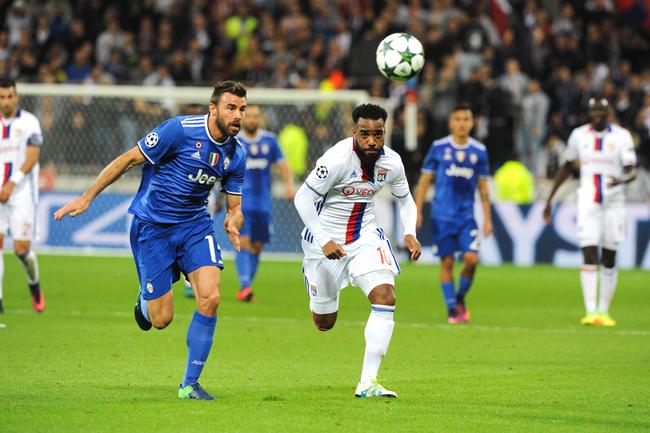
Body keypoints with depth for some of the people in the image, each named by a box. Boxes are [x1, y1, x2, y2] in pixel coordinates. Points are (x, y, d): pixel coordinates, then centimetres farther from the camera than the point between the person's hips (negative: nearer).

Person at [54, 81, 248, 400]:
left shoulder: (236, 154, -2)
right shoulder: (180, 130, -19)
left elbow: (234, 207, 9)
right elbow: (129, 160, -10)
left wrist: (233, 222, -17)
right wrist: (86, 198, -8)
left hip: (195, 224, 4)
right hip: (152, 226, -4)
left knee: (210, 298, -18)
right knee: (161, 319, -5)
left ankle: (189, 384, -3)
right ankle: (145, 300, 36)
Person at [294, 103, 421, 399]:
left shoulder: (391, 163, -9)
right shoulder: (337, 159, -25)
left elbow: (404, 199, 11)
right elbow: (303, 199, -20)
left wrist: (410, 233, -6)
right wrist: (324, 241, -25)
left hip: (365, 236, 3)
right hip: (326, 238, -3)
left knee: (385, 296, -21)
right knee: (324, 323, 8)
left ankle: (368, 382, -19)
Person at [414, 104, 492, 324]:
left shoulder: (479, 151, 6)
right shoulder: (438, 147, 0)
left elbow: (483, 187, 13)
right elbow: (424, 180, 5)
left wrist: (487, 218, 11)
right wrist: (417, 211, 0)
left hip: (466, 215, 1)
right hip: (442, 215, -1)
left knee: (471, 258, -13)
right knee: (447, 262, -1)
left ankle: (461, 297, 12)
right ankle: (451, 309, 10)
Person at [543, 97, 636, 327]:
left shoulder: (621, 136, -4)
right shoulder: (579, 135, 4)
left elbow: (632, 171, -9)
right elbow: (567, 168, 17)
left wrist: (622, 179, -33)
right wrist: (550, 198, 16)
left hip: (613, 203, -1)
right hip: (588, 202, 1)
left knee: (609, 259, 6)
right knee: (589, 255, -11)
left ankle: (604, 311, 16)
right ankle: (591, 311, -15)